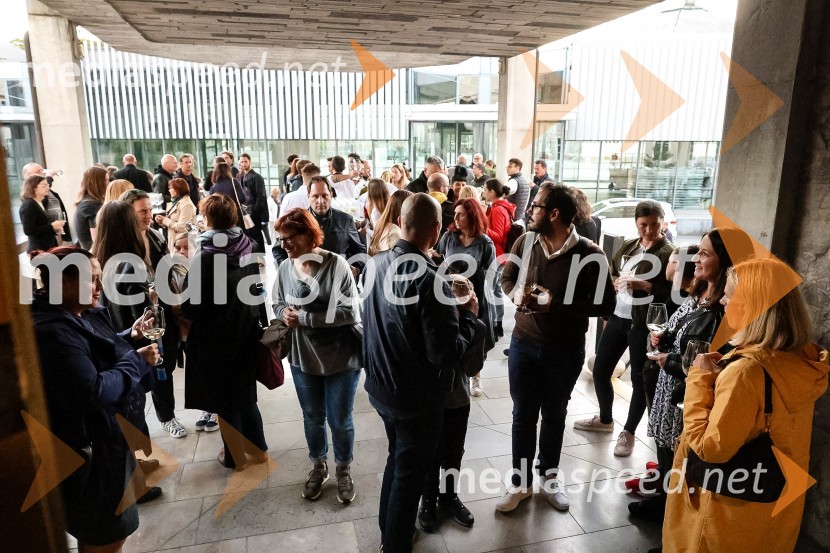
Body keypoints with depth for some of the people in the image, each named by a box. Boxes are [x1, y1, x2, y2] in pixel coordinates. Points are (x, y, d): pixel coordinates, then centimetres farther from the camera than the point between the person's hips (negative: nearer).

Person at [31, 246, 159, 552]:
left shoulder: (78, 315, 4)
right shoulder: (53, 331, -27)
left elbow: (100, 352, 18)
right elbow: (91, 393, -32)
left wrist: (129, 336, 0)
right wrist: (138, 361, -22)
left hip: (103, 436, 10)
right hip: (87, 448, -10)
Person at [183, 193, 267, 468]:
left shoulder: (206, 256, -23)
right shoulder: (246, 246, -6)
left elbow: (191, 306, -18)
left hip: (216, 338, -5)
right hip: (246, 331, 5)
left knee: (224, 398, 13)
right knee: (244, 393, 22)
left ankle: (234, 456, 29)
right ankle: (258, 448, 33)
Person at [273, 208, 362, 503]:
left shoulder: (336, 264, -18)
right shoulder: (284, 268, -2)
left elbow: (350, 311, -22)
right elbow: (279, 304, 11)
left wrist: (304, 317, -23)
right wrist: (284, 313, -13)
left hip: (340, 357, -4)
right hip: (302, 357, 4)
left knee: (340, 420, 11)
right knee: (312, 418, 20)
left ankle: (343, 470, 37)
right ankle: (318, 466, 45)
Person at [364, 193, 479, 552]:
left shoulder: (377, 264, -5)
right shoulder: (429, 278, -28)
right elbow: (446, 353, -26)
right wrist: (469, 314, -10)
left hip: (380, 386, 8)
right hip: (416, 397, -7)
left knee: (397, 459, 27)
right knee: (409, 473, 13)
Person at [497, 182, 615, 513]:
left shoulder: (589, 254, -17)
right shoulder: (525, 242, -6)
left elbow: (605, 305, -15)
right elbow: (506, 278, 8)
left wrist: (558, 302, -25)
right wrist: (516, 293, -16)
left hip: (565, 351, -2)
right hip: (524, 344, 2)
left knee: (554, 416, 18)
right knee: (523, 416, 14)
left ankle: (549, 477, 41)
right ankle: (521, 481, 32)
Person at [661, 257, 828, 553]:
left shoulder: (746, 371, -31)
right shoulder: (805, 361, -5)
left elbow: (709, 449, -24)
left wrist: (701, 377, -20)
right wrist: (722, 373, 0)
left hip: (735, 513, -7)